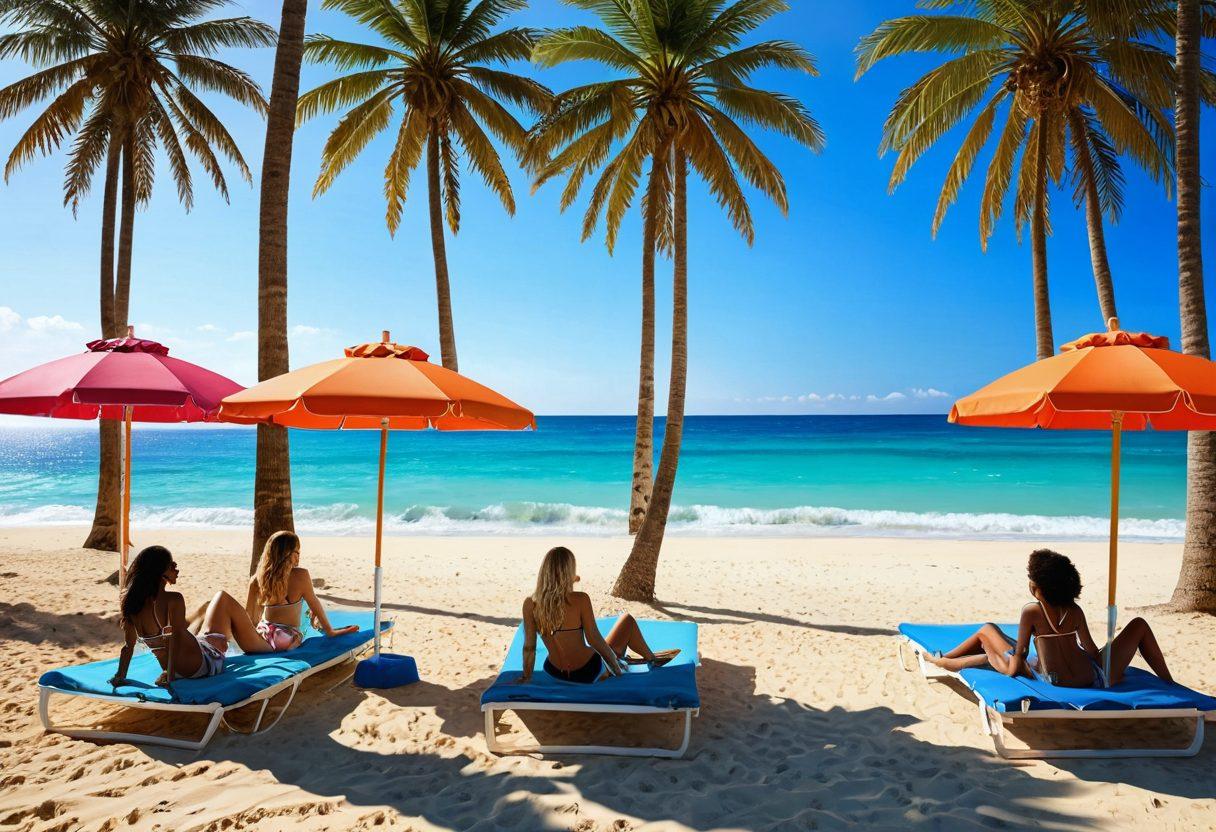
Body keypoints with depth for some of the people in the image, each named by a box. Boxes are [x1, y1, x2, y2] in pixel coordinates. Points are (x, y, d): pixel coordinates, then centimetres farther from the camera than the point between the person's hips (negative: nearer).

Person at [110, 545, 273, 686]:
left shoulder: (132, 604, -5)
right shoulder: (173, 600, -24)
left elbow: (128, 646, -1)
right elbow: (175, 637, -31)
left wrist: (120, 677, 7)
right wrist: (170, 676, -28)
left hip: (179, 671, 7)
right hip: (205, 664, -7)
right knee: (224, 599, 13)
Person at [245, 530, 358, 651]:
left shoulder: (257, 579, -5)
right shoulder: (301, 575, -14)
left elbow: (248, 613, 3)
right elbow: (315, 606, -3)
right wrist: (330, 631, 9)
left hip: (262, 636, 3)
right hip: (288, 642, -3)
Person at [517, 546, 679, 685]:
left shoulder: (530, 604, -13)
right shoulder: (580, 600, -23)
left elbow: (529, 646, -6)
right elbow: (594, 640, -18)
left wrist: (526, 676, 8)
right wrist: (617, 668, -5)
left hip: (554, 673, 4)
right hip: (588, 673, -4)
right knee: (627, 620, 19)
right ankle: (652, 658, 44)